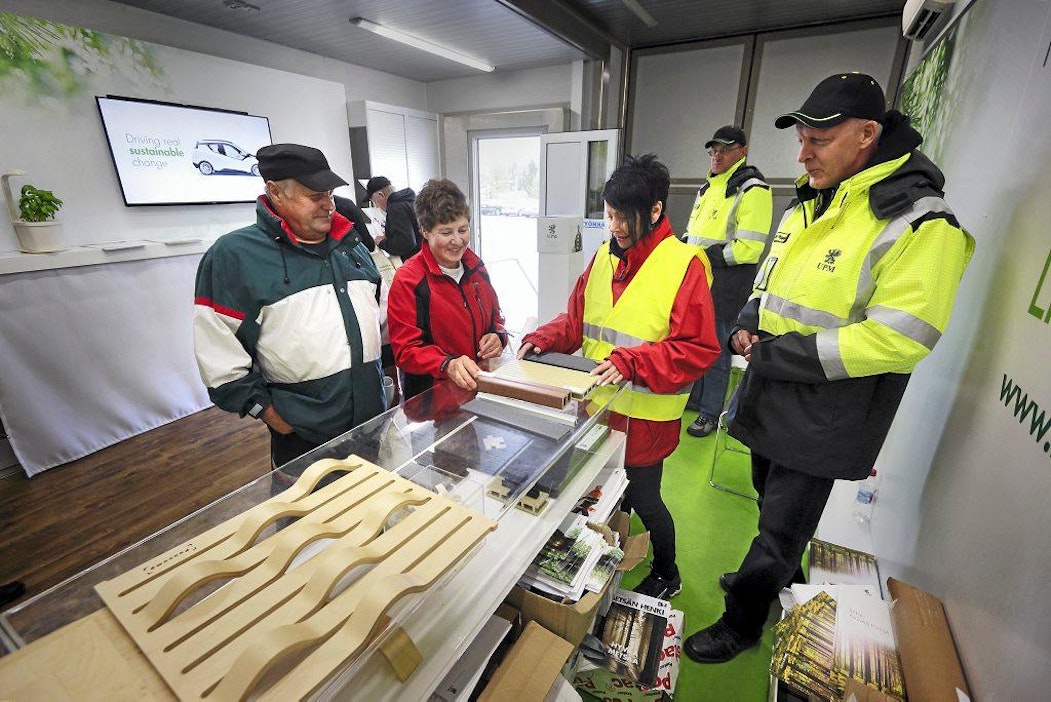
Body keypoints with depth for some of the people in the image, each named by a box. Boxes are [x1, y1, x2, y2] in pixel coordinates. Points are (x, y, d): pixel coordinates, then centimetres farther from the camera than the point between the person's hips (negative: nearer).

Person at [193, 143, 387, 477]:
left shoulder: (350, 244, 8)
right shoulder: (235, 255, -10)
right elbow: (218, 351, -11)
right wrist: (264, 409, -11)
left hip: (373, 413, 5)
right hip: (301, 431, -5)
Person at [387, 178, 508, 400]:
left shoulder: (476, 267, 9)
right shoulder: (407, 280, -10)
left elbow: (495, 316, 21)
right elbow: (405, 351, -10)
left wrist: (497, 337, 0)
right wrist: (447, 365, -27)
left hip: (482, 385, 4)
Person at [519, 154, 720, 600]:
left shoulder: (685, 264, -14)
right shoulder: (604, 257, 4)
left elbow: (698, 349, -18)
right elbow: (577, 318, 10)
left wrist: (631, 362, -28)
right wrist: (543, 340, -7)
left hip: (646, 413, -5)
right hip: (597, 404, 6)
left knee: (643, 499, 12)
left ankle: (667, 576, 43)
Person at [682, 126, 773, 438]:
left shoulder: (752, 189, -11)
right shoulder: (708, 187, 16)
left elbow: (748, 247, -19)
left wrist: (707, 257, -18)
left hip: (725, 285, -8)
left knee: (716, 350, 2)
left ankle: (710, 412, 17)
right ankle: (694, 398, 36)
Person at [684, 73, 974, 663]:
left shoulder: (919, 222, -18)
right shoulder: (810, 203, 8)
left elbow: (897, 339, -23)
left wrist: (785, 353, -22)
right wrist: (751, 319, -1)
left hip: (825, 413, -8)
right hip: (771, 393, 8)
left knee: (781, 527, 10)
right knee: (773, 501, 26)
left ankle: (742, 622, 33)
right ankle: (776, 577, 53)